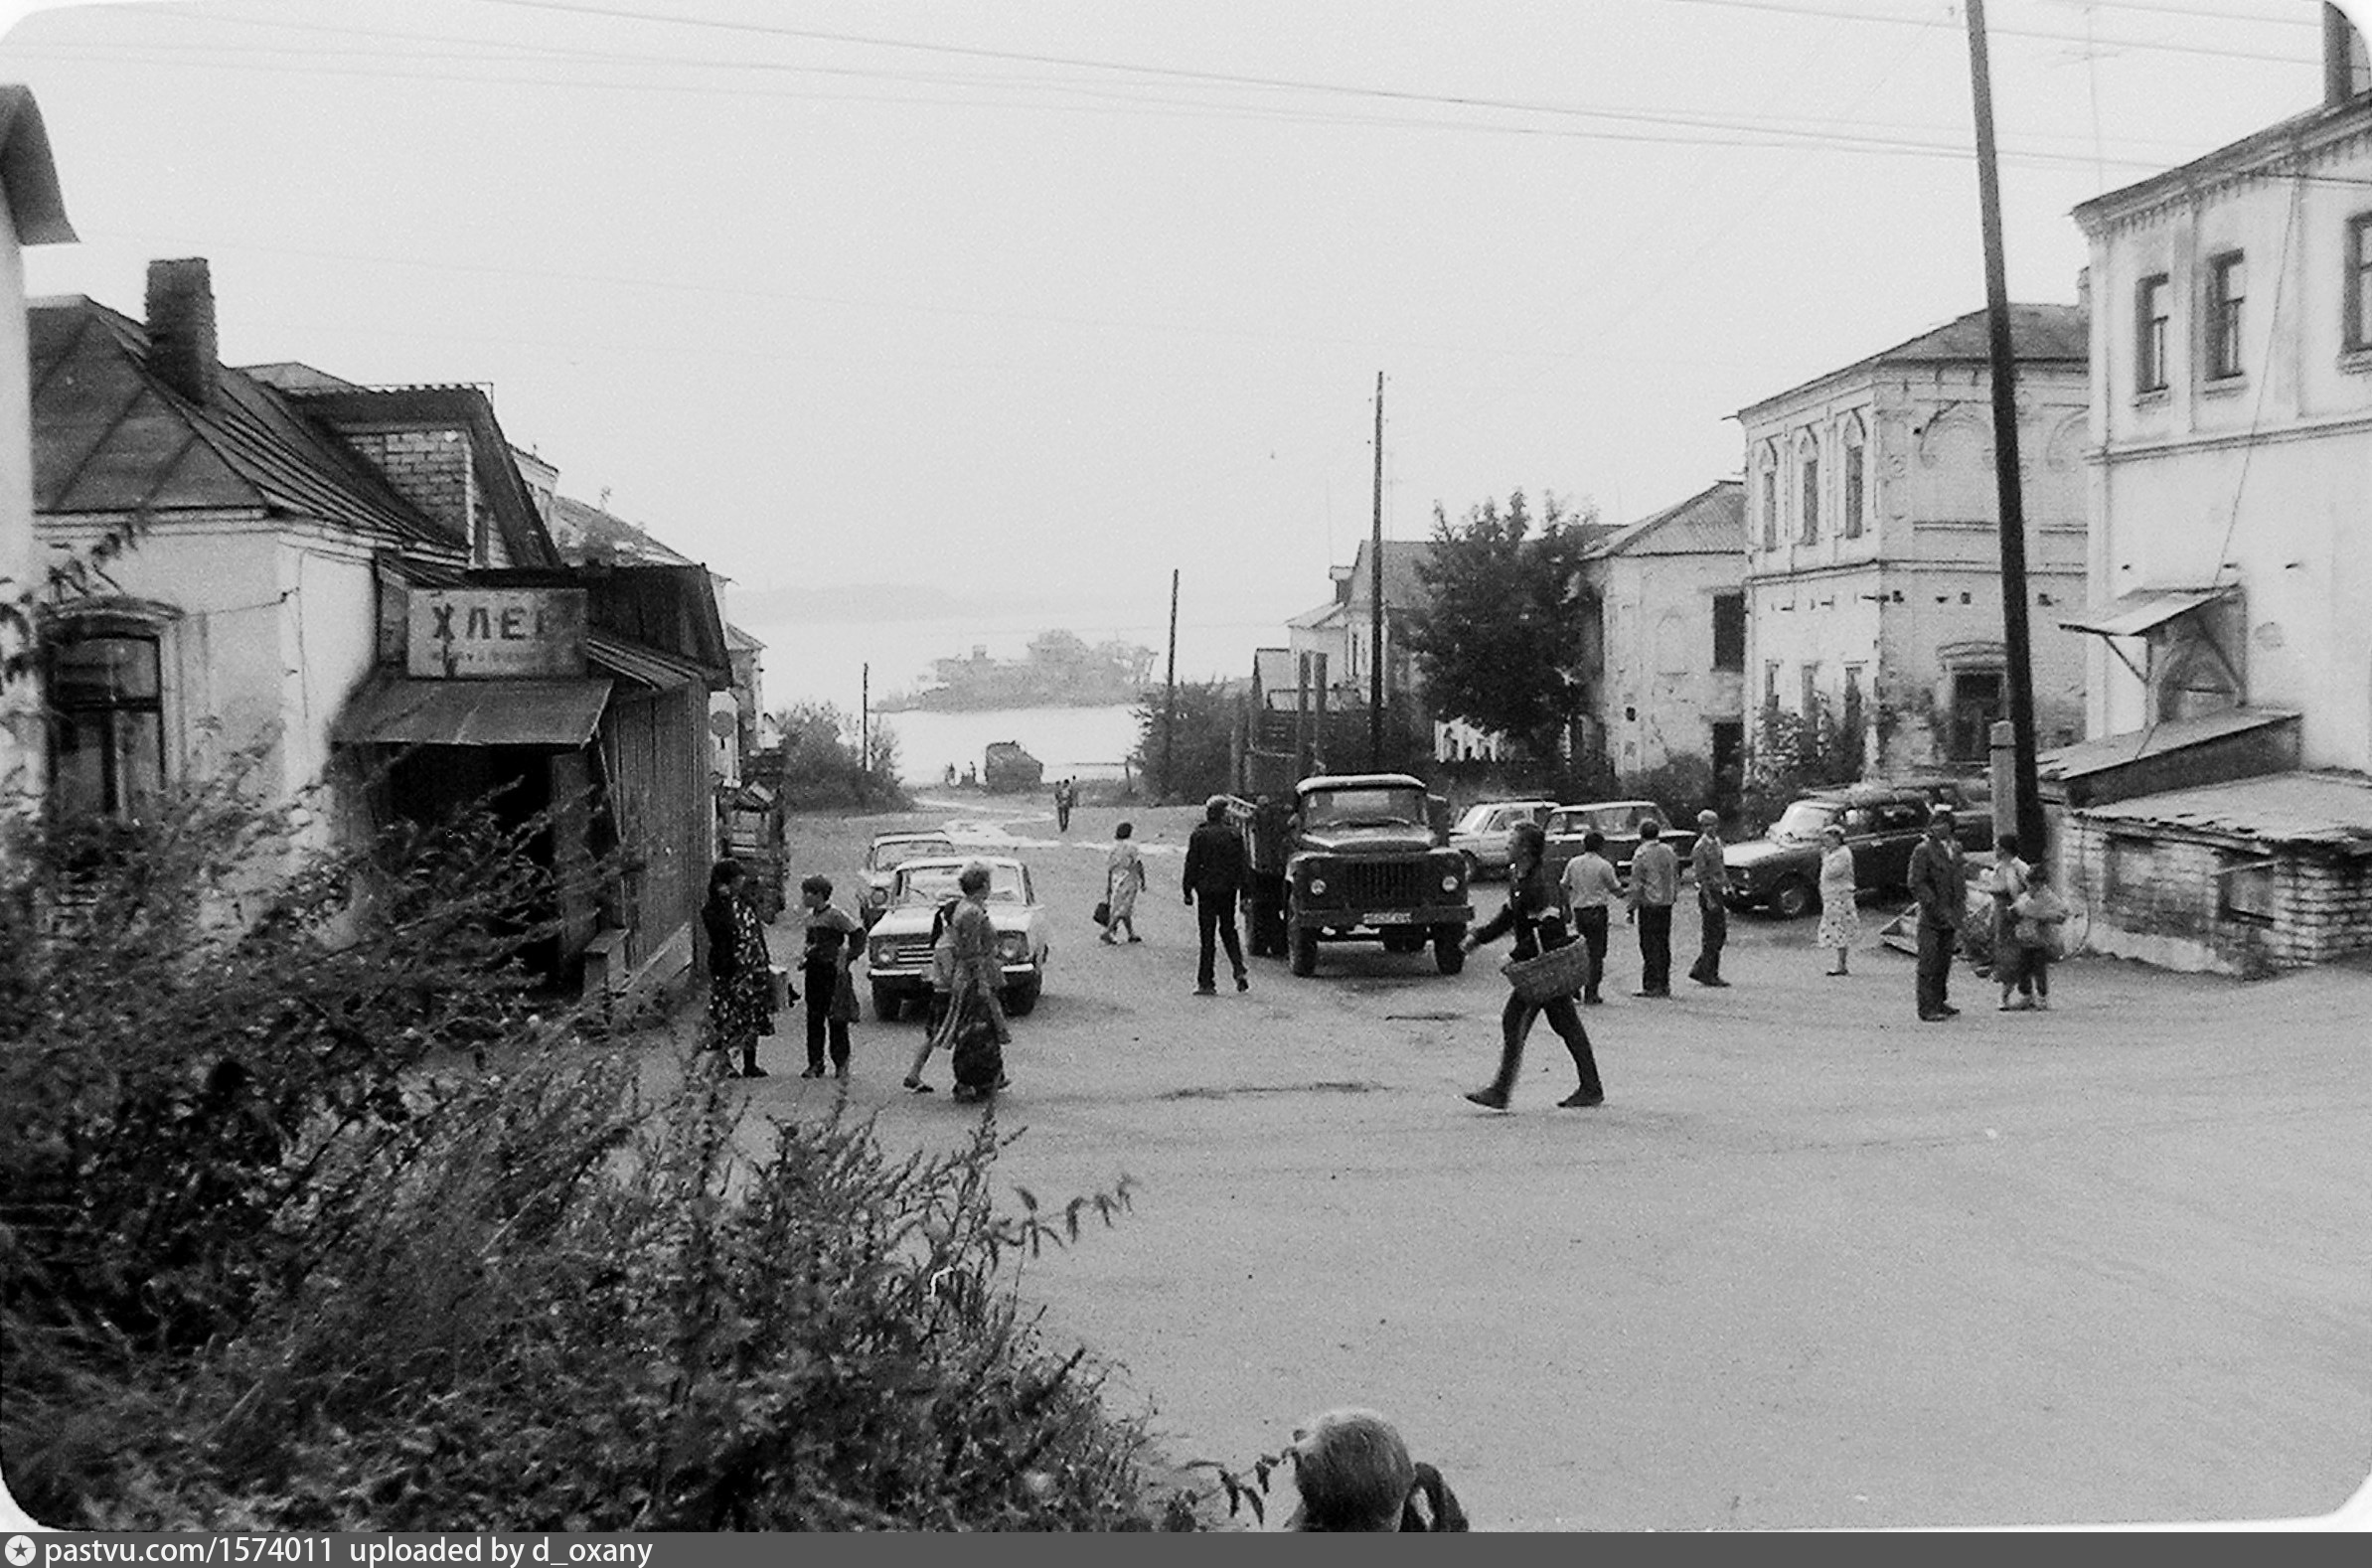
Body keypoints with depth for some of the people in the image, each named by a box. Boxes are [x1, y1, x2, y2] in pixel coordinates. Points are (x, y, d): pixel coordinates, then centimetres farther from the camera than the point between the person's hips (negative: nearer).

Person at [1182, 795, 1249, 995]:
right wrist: (1244, 893, 9)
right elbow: (1242, 867, 3)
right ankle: (1239, 970, 1)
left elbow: (1191, 866, -6)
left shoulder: (1198, 836, -6)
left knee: (1208, 936, 1)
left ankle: (1206, 983, 0)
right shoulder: (1235, 836, 0)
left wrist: (1188, 891, 1)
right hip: (1228, 890, 3)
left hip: (1206, 890, -2)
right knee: (1228, 930, 19)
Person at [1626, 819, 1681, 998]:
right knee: (1664, 944, 11)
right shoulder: (1669, 851, 9)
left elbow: (1636, 885, -12)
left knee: (1649, 945, -3)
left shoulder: (1641, 854, -11)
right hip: (1667, 903, 6)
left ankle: (1651, 986, -3)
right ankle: (1664, 984, 15)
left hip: (1649, 904, -6)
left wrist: (1632, 909, -8)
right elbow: (1676, 878, 15)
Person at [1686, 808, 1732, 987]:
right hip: (1708, 893, -9)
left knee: (1720, 934, 11)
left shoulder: (1717, 842, 12)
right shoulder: (1700, 847, -14)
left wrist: (1727, 886, 17)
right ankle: (1708, 974, 2)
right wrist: (1709, 899, -21)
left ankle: (1699, 970, 17)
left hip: (1719, 892, 9)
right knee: (1712, 936, -5)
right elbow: (1701, 876, -17)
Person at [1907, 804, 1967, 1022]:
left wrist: (1958, 915, 14)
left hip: (1949, 917, 6)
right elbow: (1916, 885, -13)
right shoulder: (1923, 851, -9)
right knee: (1929, 964, -5)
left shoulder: (1955, 848, 12)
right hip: (1930, 918, -6)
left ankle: (1940, 1002, 22)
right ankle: (1927, 1009, -3)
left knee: (1944, 962, 12)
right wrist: (1938, 909, -17)